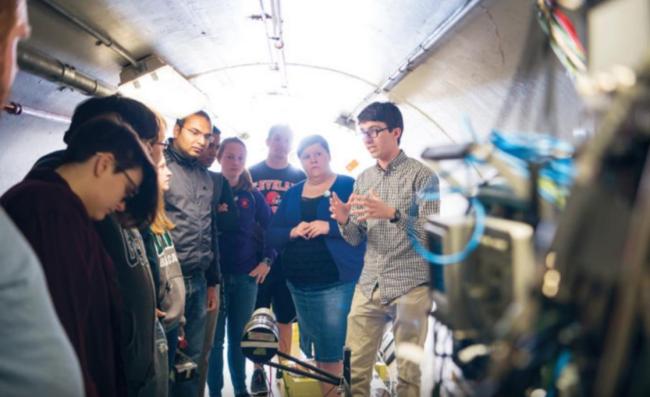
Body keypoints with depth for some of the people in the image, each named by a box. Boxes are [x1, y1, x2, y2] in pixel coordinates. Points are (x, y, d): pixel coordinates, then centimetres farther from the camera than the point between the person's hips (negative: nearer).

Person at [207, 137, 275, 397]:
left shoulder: (252, 195, 6)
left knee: (239, 336, 12)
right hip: (214, 273, -2)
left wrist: (267, 260, 4)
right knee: (214, 337, 4)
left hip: (246, 274, 2)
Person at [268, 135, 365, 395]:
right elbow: (272, 235, 9)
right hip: (298, 283, 6)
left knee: (330, 351, -3)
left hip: (335, 282, -5)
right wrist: (292, 232, -12)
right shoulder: (292, 193, 12)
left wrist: (329, 227, -23)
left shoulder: (349, 186, -3)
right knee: (314, 347, 17)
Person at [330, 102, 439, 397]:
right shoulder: (363, 179, 12)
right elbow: (356, 239, 12)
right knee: (354, 369, 6)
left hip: (410, 286, -4)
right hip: (368, 286, 5)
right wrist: (344, 221, -10)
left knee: (408, 372, 4)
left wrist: (392, 213, -25)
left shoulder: (422, 176, -4)